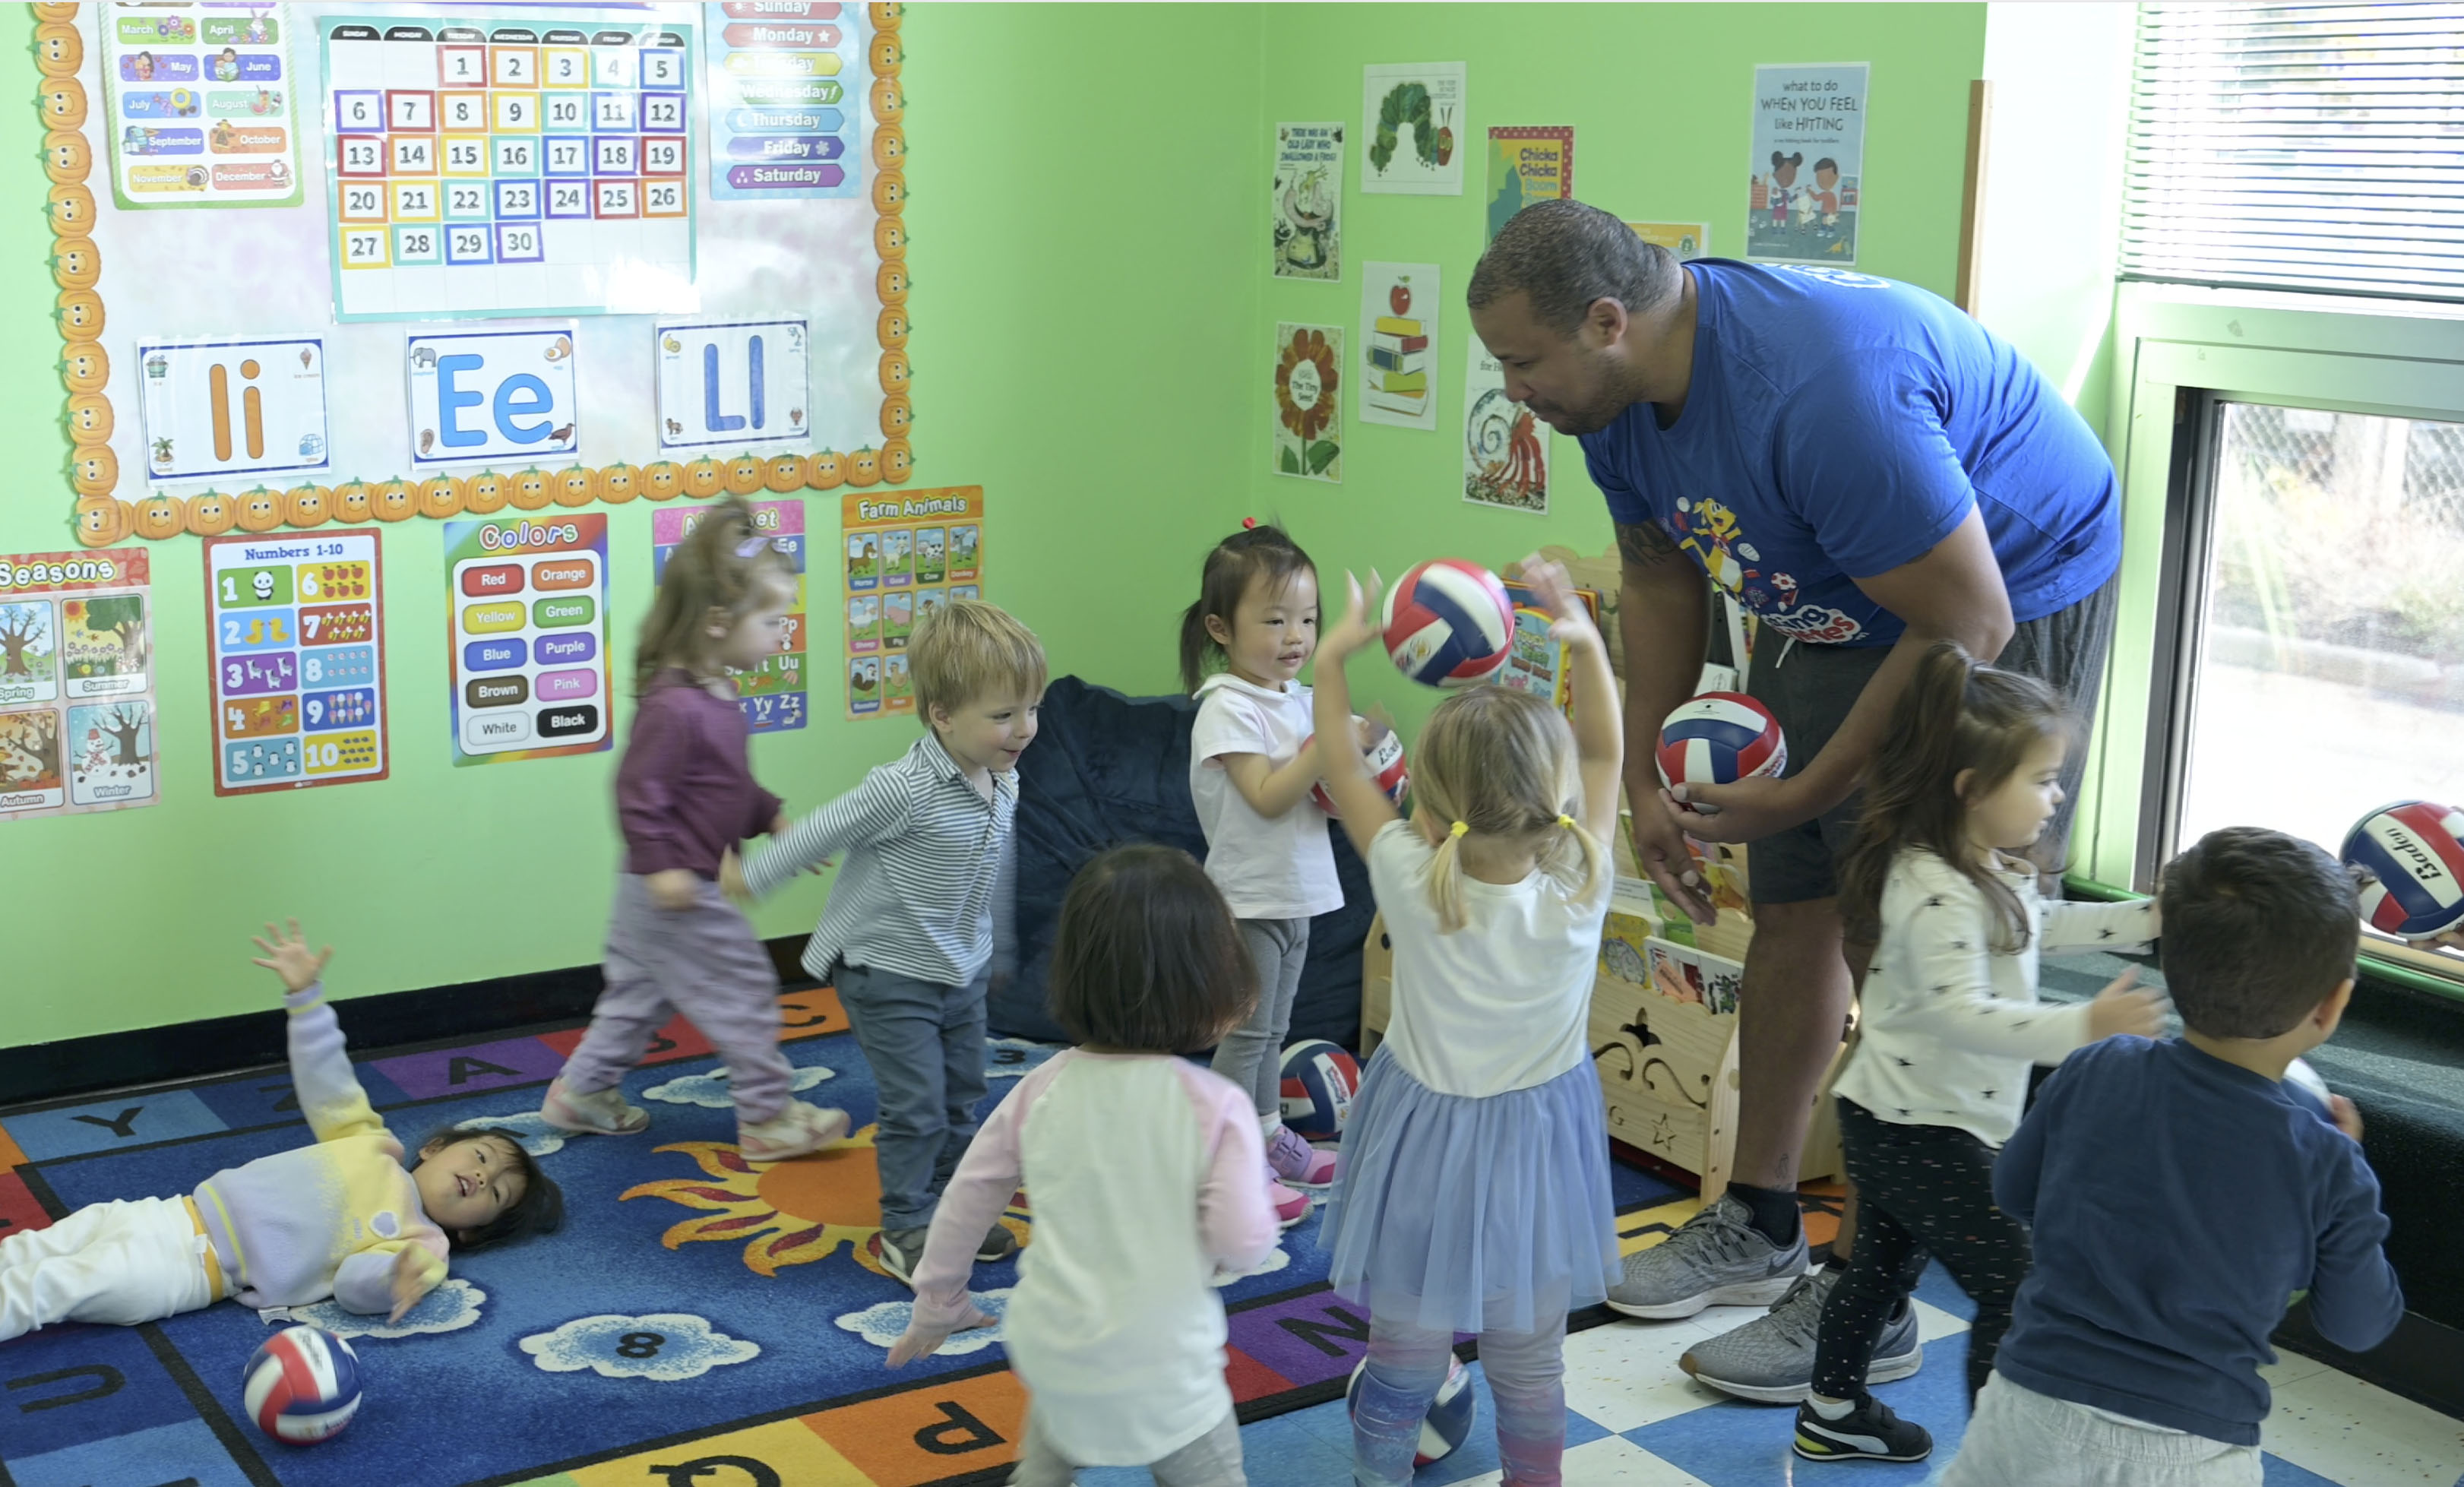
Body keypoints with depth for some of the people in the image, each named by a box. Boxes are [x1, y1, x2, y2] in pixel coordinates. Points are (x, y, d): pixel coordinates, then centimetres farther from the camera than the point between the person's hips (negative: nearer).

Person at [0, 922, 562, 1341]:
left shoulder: (420, 1243, -5)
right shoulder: (372, 1144, 12)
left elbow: (356, 1283, -21)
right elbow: (327, 1087, 17)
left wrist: (393, 1277, -47)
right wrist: (306, 994, 8)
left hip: (195, 1269, -6)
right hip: (170, 1215, 6)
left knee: (55, 1287, -19)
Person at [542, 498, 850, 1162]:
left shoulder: (717, 695, 8)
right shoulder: (674, 707, -26)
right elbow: (639, 790, -26)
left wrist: (771, 816, 12)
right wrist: (661, 864, -26)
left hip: (687, 884, 11)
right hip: (678, 890, -11)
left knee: (641, 991, 21)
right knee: (744, 993, 1)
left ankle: (582, 1092, 34)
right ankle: (768, 1118, 12)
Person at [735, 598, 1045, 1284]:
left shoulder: (1004, 785, -3)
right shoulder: (904, 790, -29)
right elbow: (820, 834, -16)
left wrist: (998, 952, 24)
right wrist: (750, 880, -5)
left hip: (963, 974, 7)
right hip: (890, 976, -7)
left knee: (960, 1098, 17)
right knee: (916, 1106, -4)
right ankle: (905, 1228, 12)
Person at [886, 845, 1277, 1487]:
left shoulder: (1043, 1090, -5)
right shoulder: (1217, 1107, -18)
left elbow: (966, 1198, 2)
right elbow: (1243, 1242, -21)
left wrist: (938, 1301, 17)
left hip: (1055, 1355, 4)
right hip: (1162, 1372, -4)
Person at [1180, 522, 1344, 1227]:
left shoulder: (1299, 699, 8)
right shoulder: (1228, 708, -18)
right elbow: (1268, 797, -25)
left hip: (1296, 894, 8)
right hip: (1249, 898, -8)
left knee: (1273, 1026, 20)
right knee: (1247, 1032, 0)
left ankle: (1268, 1134, 32)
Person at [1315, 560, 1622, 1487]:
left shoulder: (1412, 885, -24)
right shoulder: (1578, 892, -21)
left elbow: (1339, 765, -8)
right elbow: (1603, 752, -5)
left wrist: (1332, 659, 3)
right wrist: (1585, 642, -4)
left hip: (1427, 1143, -1)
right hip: (1536, 1147, 1)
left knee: (1402, 1365, 15)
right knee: (1531, 1370, 18)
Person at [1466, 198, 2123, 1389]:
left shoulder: (1819, 391, -37)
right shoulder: (1619, 392, -9)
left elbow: (1966, 625, -30)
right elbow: (1660, 578, 8)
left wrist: (1804, 794, -22)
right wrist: (1646, 777, 3)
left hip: (2014, 589, -8)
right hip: (1830, 607, 8)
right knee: (1790, 914, 10)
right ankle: (1757, 1228, 25)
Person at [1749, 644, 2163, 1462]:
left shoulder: (1991, 870, 5)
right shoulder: (1937, 893, -28)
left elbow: (2047, 925, 22)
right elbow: (1959, 1012, -37)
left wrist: (2151, 917, 16)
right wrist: (2081, 1026, -44)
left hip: (1892, 1119, 11)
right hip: (1921, 1130, -11)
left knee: (1886, 1262, 25)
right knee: (2011, 1284, -7)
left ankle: (1834, 1410, 41)